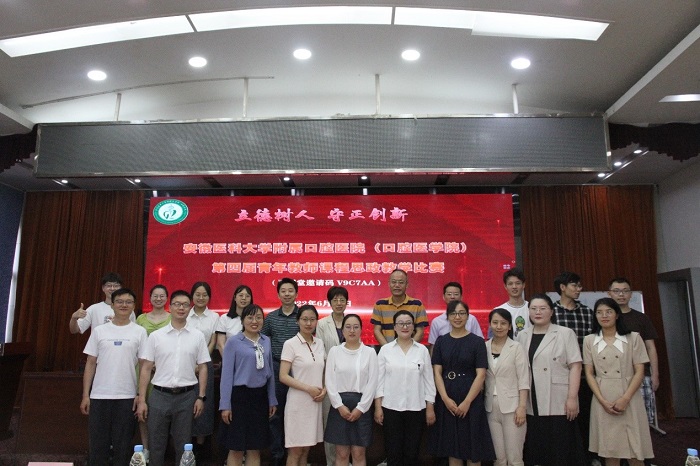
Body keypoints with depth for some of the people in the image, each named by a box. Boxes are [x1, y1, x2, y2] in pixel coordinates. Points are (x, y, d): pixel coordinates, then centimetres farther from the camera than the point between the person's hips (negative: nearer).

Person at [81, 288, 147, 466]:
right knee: (98, 444, 10)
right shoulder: (99, 331, 5)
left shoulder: (139, 332, 1)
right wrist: (85, 395, 2)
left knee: (123, 445, 7)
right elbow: (90, 364, 7)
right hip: (99, 396, 1)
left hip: (127, 397, -1)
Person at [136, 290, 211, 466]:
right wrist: (141, 400, -3)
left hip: (187, 396, 0)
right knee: (156, 445, 10)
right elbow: (146, 368, 1)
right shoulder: (155, 336, 1)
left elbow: (202, 368, 3)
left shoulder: (198, 336, 1)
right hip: (159, 395, 0)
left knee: (184, 446, 9)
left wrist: (201, 397, -3)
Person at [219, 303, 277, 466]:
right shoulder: (233, 342, -6)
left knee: (255, 449, 12)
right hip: (239, 396, -4)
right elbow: (227, 374, -7)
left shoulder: (266, 341, 7)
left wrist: (272, 400, 11)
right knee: (236, 449, 5)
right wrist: (225, 405, -10)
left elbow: (270, 372, 11)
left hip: (260, 396, 4)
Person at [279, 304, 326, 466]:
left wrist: (324, 389, -2)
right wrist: (308, 389, -17)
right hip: (298, 401, -5)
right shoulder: (290, 344, -8)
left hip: (316, 401, 5)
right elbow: (283, 376, -12)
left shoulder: (319, 343, 7)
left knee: (306, 449, 13)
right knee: (295, 451, 3)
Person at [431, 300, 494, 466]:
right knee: (452, 449, 9)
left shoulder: (477, 342, -2)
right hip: (446, 401, 3)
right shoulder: (441, 341, 6)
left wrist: (467, 402, -14)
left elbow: (481, 375, -7)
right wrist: (445, 399, -10)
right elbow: (437, 372, 2)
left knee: (472, 450, 3)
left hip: (471, 400, -2)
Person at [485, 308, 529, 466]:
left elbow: (523, 380, -7)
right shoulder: (484, 347, 5)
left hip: (511, 406, -3)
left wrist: (522, 406, -13)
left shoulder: (516, 347, -4)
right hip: (491, 406, 3)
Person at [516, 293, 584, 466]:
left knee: (561, 451, 2)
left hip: (559, 403, -4)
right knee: (537, 450, 9)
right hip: (533, 405, 4)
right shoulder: (522, 336, 10)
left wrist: (572, 398, -13)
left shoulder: (566, 333, -1)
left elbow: (575, 366, -6)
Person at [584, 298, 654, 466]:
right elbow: (589, 373, 3)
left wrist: (625, 399, -12)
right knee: (610, 452, 7)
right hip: (602, 400, 1)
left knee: (635, 452, 0)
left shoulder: (633, 338, 2)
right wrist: (603, 401, -9)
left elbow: (639, 372, -2)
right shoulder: (589, 340, 5)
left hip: (629, 398, -1)